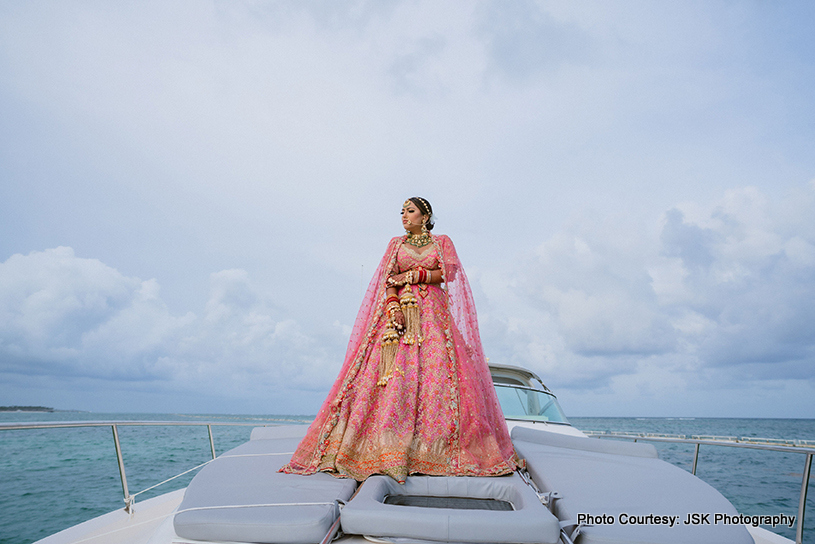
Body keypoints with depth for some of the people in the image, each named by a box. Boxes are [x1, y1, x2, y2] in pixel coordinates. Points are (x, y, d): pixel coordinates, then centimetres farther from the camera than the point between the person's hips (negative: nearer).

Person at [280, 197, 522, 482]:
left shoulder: (443, 242, 14)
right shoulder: (396, 244, 17)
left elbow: (449, 273, 0)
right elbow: (388, 279, 5)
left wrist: (414, 275, -5)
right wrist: (394, 308, -11)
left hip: (434, 315, -1)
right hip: (400, 313, 1)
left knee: (437, 370, -13)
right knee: (393, 372, -13)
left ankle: (436, 448, -9)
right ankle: (390, 448, -13)